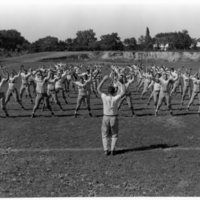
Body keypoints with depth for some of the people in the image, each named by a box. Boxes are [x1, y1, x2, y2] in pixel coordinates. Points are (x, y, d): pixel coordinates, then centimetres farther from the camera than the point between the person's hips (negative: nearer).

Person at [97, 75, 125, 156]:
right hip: (114, 118, -1)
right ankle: (112, 150, 6)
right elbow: (123, 91, -7)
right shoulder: (116, 98, -16)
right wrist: (120, 83, 5)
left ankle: (106, 150, 3)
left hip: (106, 117, 1)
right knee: (114, 135, 15)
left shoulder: (104, 97, -12)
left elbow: (98, 89, 1)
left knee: (105, 135, 12)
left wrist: (104, 80, 5)